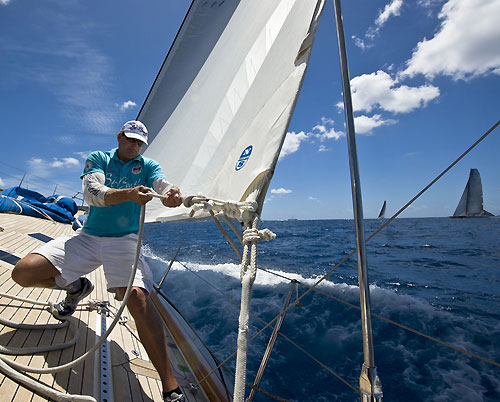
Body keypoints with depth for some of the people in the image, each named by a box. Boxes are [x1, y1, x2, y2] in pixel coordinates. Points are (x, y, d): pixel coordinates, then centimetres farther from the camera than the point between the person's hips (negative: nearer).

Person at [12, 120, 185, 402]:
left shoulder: (147, 166, 7)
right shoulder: (98, 159, 6)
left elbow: (162, 183, -14)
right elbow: (92, 193, -13)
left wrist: (172, 193, -41)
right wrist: (128, 194, -34)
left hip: (125, 241, -3)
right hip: (89, 237, 3)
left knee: (137, 297, -27)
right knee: (23, 272, -9)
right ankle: (77, 287, 21)